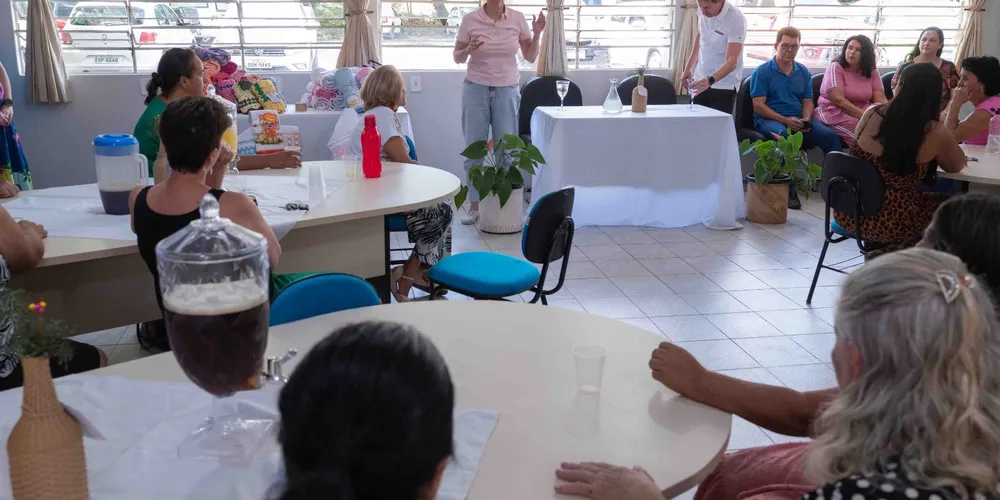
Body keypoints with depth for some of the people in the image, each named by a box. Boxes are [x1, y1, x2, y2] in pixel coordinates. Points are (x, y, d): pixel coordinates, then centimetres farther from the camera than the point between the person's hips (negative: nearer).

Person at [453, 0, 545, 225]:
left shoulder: (518, 18, -2)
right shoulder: (470, 19, -5)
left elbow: (530, 57, 5)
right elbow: (457, 58, 2)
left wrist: (537, 34, -11)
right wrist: (469, 49, -18)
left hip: (507, 91, 1)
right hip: (476, 89, -1)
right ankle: (474, 206, 11)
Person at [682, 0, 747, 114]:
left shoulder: (736, 19, -23)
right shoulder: (703, 10, -4)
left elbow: (732, 61, -29)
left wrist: (710, 80, -44)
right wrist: (689, 67, 13)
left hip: (724, 86, -5)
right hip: (700, 81, 6)